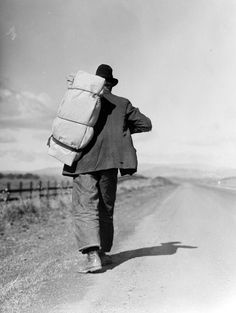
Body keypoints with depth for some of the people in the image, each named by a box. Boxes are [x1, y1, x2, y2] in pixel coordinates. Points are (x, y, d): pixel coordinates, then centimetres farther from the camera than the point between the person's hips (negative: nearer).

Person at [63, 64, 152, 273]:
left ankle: (93, 256, -19)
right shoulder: (122, 105, 11)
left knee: (84, 210, -5)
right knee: (105, 209, 16)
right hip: (109, 162, 2)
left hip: (84, 161, -2)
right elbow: (146, 124, 14)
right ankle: (103, 253, 24)